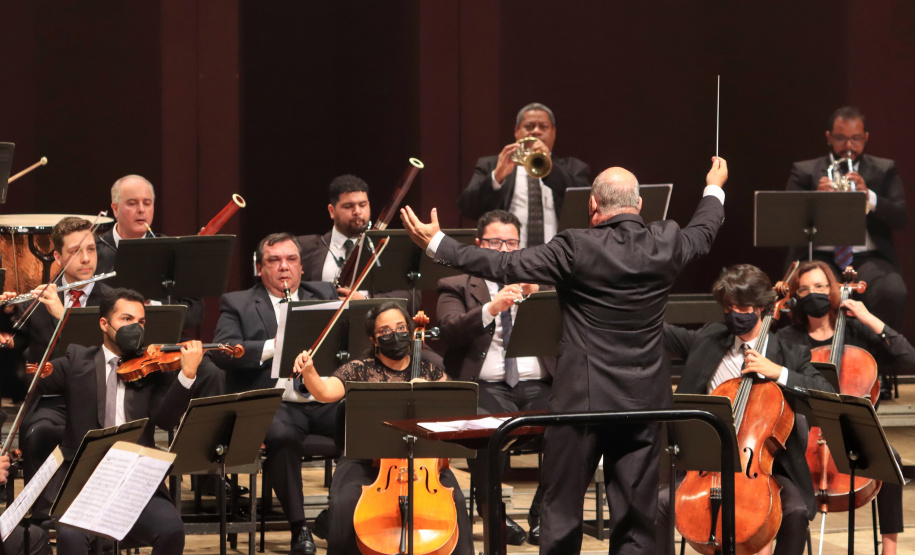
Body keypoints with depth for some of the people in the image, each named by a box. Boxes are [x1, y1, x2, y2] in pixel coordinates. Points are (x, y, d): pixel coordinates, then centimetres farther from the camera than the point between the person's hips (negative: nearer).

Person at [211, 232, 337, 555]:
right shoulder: (237, 304, 11)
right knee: (282, 436, -37)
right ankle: (299, 528, -24)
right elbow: (222, 351, -6)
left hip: (325, 402, 3)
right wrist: (273, 346, -18)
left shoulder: (323, 295, 21)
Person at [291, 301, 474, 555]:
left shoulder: (431, 372, 11)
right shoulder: (360, 371, 5)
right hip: (367, 461, -1)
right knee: (344, 504, -29)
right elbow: (326, 392, -11)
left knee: (453, 501, -27)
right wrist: (308, 371, -31)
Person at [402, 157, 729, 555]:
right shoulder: (665, 243, -1)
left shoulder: (578, 249, -14)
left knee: (561, 516, 6)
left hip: (582, 399, -3)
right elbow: (702, 232, 21)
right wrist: (714, 189, 42)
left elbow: (504, 267, -14)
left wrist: (437, 245, -5)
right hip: (644, 401, 3)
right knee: (635, 515, 5)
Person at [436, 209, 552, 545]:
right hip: (487, 387, -2)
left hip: (538, 385, 2)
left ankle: (543, 515, -11)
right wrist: (491, 308, -21)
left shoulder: (541, 283, 23)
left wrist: (537, 296, -6)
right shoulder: (456, 287, 13)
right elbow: (450, 331, -7)